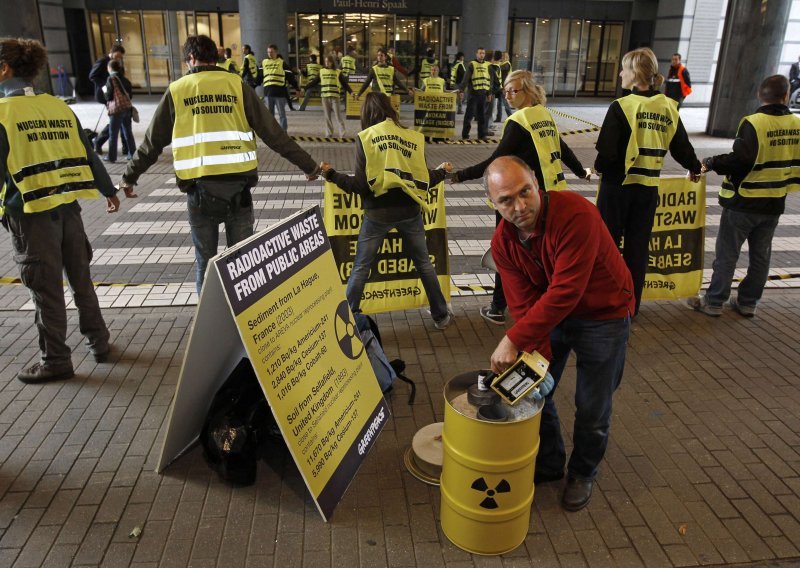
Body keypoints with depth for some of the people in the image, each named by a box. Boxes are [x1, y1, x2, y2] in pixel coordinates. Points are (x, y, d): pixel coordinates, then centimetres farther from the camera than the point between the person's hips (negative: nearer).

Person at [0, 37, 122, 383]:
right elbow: (89, 155, 11)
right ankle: (99, 342, 30)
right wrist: (109, 191, 23)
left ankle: (55, 360, 17)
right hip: (68, 207, 5)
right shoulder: (59, 107, 6)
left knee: (46, 290, 5)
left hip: (31, 214, -5)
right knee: (81, 280, 18)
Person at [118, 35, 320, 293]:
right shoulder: (237, 86, 5)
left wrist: (130, 177, 27)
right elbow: (273, 133, 2)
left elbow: (152, 141, 13)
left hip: (199, 186, 0)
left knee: (206, 260, 13)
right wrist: (308, 165, 7)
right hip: (237, 184, 0)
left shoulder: (176, 90, 6)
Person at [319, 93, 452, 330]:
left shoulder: (365, 138, -2)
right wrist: (442, 171, 26)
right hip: (409, 211, 2)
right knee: (424, 264, 19)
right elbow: (422, 180, 5)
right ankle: (441, 315, 28)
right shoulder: (414, 137, 5)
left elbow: (361, 185, -8)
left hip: (378, 213, -2)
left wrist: (331, 174, 4)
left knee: (360, 269, 11)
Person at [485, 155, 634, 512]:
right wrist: (537, 355, -26)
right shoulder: (503, 241, -14)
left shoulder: (575, 213, -33)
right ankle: (548, 464, 37)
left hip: (603, 316, -5)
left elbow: (565, 291, -37)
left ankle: (582, 474, 34)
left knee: (592, 409, 5)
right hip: (551, 314, 5)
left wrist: (513, 339, -37)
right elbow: (523, 304, -14)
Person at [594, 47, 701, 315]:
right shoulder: (668, 107, 2)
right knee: (638, 246, 13)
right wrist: (694, 168, 29)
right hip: (649, 187, 5)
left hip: (618, 184, -4)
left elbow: (607, 150, -18)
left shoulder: (621, 106, -14)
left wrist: (600, 168, 4)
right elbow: (681, 145, 10)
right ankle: (631, 305, 22)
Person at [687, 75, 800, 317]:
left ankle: (713, 302, 10)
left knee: (727, 254, 3)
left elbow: (739, 159, -25)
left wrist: (709, 163, -14)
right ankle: (748, 302, 24)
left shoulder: (754, 123, -18)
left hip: (743, 202, -5)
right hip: (774, 204, 6)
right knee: (760, 256, 15)